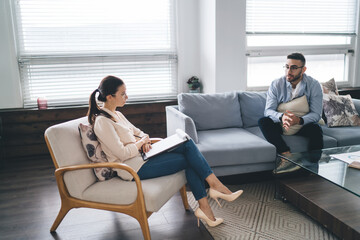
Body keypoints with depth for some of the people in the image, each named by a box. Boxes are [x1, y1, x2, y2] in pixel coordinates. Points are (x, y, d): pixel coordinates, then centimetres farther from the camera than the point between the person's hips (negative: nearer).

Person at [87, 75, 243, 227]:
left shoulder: (117, 114, 13)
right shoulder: (102, 122, -16)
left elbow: (138, 132, 23)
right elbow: (122, 153, -21)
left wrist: (145, 141, 1)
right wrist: (141, 142, -6)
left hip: (140, 155, 9)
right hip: (134, 168, -9)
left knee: (187, 144, -8)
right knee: (190, 160, -11)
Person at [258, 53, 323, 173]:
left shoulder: (314, 85, -11)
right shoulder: (276, 84, -9)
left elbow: (316, 114, -17)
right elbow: (268, 110, -17)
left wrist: (299, 120, -39)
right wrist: (282, 117, -41)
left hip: (303, 123, -1)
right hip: (281, 124, 2)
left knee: (316, 129, -33)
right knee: (263, 121, -27)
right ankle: (287, 155, -39)